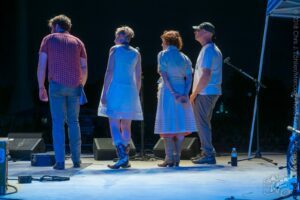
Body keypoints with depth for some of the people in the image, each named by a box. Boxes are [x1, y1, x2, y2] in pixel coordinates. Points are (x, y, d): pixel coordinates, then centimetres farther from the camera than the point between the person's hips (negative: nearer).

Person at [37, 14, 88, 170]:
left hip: (57, 85, -2)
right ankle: (76, 159, 13)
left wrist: (41, 88, 6)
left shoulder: (48, 39, 8)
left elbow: (41, 65, 1)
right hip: (74, 86, 3)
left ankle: (60, 161, -4)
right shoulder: (77, 42, 15)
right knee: (73, 122, 12)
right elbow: (84, 68, 9)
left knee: (58, 122, 0)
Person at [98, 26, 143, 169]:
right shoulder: (136, 53, 12)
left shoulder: (115, 49, 0)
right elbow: (138, 78, 11)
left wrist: (104, 93, -7)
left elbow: (109, 72, -8)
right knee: (126, 127, 10)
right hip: (130, 90, 5)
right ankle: (125, 159, 11)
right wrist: (136, 95, 20)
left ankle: (122, 156, -22)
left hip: (115, 89, -4)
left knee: (114, 125, -7)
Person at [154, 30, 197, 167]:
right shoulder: (184, 58, 12)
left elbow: (164, 75, -12)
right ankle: (177, 158, 8)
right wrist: (185, 94, -6)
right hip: (182, 92, 5)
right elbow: (189, 78, 2)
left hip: (167, 92, -5)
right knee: (180, 125, 8)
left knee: (167, 126, -1)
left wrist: (173, 93, -13)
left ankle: (170, 158, -5)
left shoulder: (163, 55, -2)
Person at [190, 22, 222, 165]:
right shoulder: (214, 49, 17)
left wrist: (195, 93, -17)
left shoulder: (207, 50, -16)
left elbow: (206, 75, -24)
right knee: (204, 123, 16)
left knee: (202, 123, -5)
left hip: (204, 93, -10)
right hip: (212, 92, 10)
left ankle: (208, 154, -3)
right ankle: (207, 153, 22)